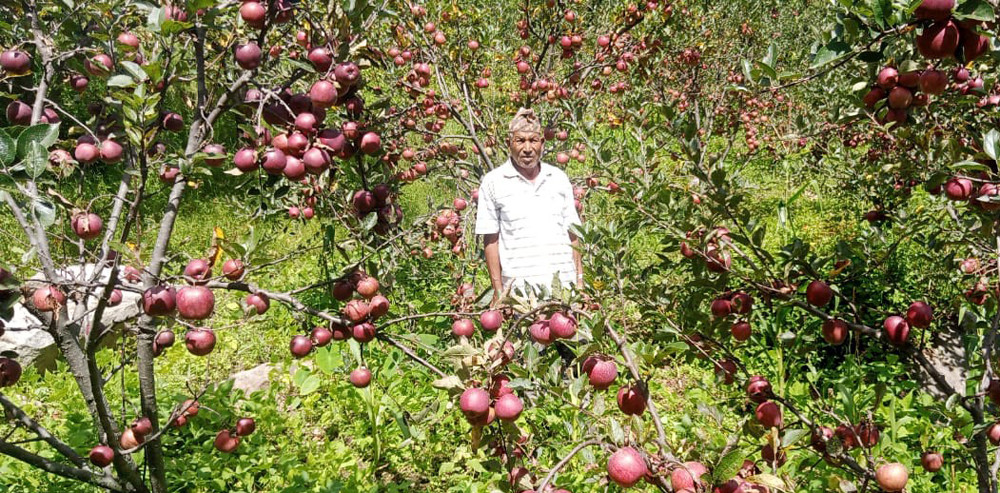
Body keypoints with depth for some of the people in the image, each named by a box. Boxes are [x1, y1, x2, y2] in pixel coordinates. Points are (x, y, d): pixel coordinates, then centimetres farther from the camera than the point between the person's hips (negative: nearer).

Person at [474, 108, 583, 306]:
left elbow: (572, 234, 14)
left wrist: (580, 280, 9)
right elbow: (491, 240, 2)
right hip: (519, 288, -3)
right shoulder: (493, 182, 2)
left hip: (564, 284, 3)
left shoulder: (559, 179, 11)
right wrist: (498, 290, -2)